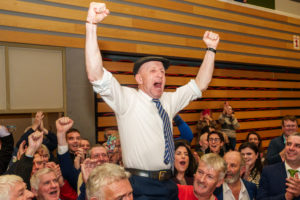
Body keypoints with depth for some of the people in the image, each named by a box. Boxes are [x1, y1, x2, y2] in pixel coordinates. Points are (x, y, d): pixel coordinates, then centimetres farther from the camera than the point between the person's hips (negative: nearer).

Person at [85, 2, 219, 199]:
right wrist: (92, 25, -27)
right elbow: (96, 77, -19)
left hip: (169, 184, 6)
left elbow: (199, 85, 16)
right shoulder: (127, 99, -6)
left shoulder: (169, 101, 12)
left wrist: (211, 49, 9)